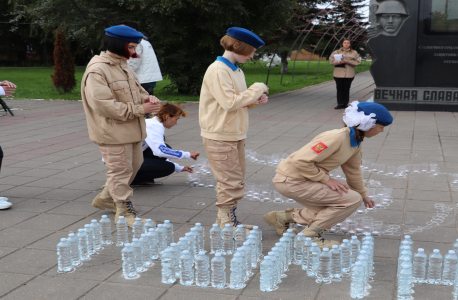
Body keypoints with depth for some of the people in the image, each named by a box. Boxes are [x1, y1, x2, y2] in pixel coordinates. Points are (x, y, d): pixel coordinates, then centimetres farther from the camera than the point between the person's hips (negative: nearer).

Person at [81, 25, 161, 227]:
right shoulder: (97, 71, -18)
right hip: (113, 133, -10)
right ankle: (125, 211, 12)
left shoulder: (123, 67, 14)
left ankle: (105, 198, 36)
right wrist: (139, 109, -23)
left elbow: (136, 91, 21)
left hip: (131, 130, 10)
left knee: (134, 165, 19)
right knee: (120, 170, -1)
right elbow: (103, 105, -26)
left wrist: (147, 99, -5)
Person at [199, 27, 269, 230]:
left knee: (235, 180, 15)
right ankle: (226, 224, 5)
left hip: (235, 134, 9)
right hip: (220, 136, -9)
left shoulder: (236, 70, 13)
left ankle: (227, 221, 26)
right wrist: (258, 89, -15)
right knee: (231, 182, -5)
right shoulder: (218, 71, -17)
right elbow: (230, 103, -25)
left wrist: (257, 99, -2)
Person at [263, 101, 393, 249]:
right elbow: (301, 161, -27)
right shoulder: (336, 138, -25)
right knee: (352, 200, -13)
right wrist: (326, 179, -19)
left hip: (303, 179, 10)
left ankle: (281, 217, 23)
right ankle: (309, 236, -6)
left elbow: (353, 169, 20)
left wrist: (363, 194, 32)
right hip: (291, 181, -10)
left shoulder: (356, 142, 4)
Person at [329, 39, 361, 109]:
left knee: (346, 89, 2)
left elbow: (358, 62, 1)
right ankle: (340, 104, 3)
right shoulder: (336, 52, 10)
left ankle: (345, 103, 11)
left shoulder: (354, 53, 9)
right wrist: (339, 62, -13)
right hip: (338, 74, 0)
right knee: (339, 89, -1)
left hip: (349, 74, 0)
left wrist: (348, 61, -12)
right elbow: (331, 61, 2)